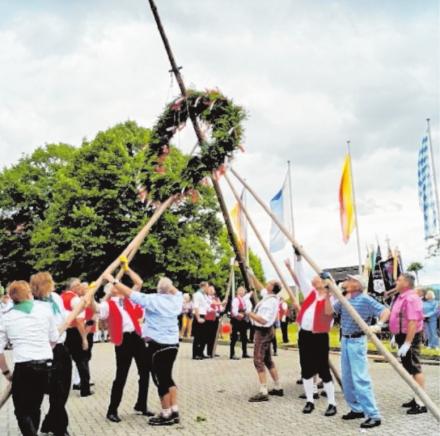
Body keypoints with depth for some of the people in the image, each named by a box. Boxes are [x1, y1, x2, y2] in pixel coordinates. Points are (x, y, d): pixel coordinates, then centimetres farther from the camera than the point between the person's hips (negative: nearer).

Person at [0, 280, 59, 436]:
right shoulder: (44, 308, 3)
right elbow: (54, 338, 7)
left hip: (23, 367, -3)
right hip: (45, 365, 3)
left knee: (22, 411, 8)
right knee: (35, 406, 21)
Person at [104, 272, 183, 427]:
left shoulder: (152, 299, -13)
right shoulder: (175, 300, 3)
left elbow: (130, 293, -14)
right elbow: (176, 291, 28)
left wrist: (113, 281, -8)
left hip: (158, 345, -7)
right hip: (173, 343, 7)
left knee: (160, 379, 2)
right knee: (167, 377, 17)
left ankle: (166, 415, 9)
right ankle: (174, 412, 19)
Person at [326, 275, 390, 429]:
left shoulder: (365, 299, -11)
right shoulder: (343, 299, 10)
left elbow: (385, 311, -14)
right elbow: (328, 311, 6)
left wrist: (378, 325, -29)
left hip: (357, 341, -8)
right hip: (345, 340, 8)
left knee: (360, 378, -12)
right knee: (347, 378, 12)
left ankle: (373, 415, -8)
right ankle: (356, 409, 24)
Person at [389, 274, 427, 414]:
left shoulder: (410, 298, -21)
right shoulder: (401, 297, 12)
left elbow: (413, 322, -28)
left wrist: (407, 343, -29)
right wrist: (396, 337, 23)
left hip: (410, 337, -10)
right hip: (403, 336, 11)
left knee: (415, 369, -6)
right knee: (410, 369, 17)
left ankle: (421, 403, -2)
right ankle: (417, 398, 28)